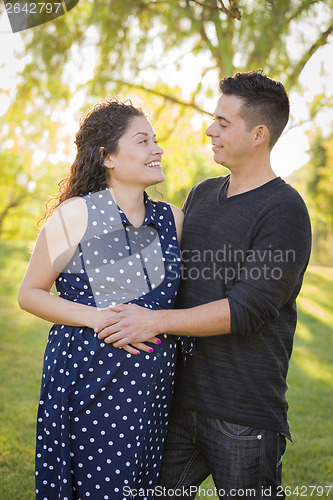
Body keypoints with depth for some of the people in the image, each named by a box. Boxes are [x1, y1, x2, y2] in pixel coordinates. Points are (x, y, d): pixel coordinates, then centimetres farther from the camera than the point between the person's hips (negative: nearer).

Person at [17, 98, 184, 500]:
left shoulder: (172, 219, 5)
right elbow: (29, 293, -4)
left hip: (152, 383, 5)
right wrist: (99, 317, -16)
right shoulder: (76, 214, -9)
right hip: (90, 379, -4)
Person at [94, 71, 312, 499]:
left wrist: (155, 321, -21)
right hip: (181, 396, 6)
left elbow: (246, 310, -20)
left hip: (244, 415, -6)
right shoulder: (201, 195, 10)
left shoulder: (284, 211, -13)